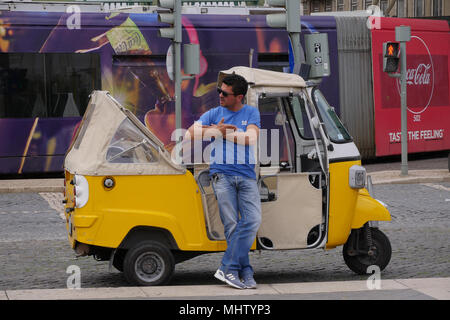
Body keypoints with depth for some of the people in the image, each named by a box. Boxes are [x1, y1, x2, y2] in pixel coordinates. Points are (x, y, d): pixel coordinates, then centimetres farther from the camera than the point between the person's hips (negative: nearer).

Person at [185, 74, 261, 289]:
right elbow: (191, 133, 3)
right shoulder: (214, 114, 11)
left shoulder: (251, 113, 10)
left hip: (246, 176, 0)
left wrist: (223, 133, -4)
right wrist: (217, 130, -7)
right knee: (232, 224, -6)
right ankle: (245, 272, -2)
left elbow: (251, 139, -6)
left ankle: (227, 268, -11)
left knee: (253, 220, -13)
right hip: (222, 174, 0)